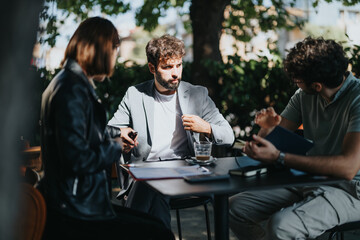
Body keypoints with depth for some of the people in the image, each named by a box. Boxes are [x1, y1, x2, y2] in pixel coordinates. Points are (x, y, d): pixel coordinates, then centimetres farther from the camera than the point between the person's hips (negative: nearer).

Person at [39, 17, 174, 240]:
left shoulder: (70, 82, 13)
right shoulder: (72, 90, -20)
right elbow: (78, 160, -25)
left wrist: (113, 142, 15)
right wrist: (117, 148, -9)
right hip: (75, 216, -11)